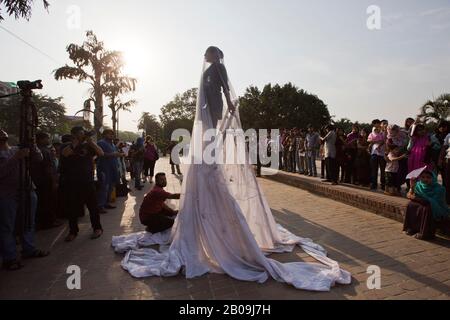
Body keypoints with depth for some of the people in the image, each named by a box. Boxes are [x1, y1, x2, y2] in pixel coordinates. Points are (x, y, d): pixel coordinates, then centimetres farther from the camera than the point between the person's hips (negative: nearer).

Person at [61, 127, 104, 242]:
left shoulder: (88, 145, 7)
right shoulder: (68, 146, 7)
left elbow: (101, 153, -7)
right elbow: (64, 153, -16)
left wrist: (91, 142, -13)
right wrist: (75, 143, -14)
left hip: (87, 181, -1)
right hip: (71, 182, 1)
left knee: (92, 205, 2)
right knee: (72, 207, 9)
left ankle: (97, 228, 15)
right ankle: (73, 231, 22)